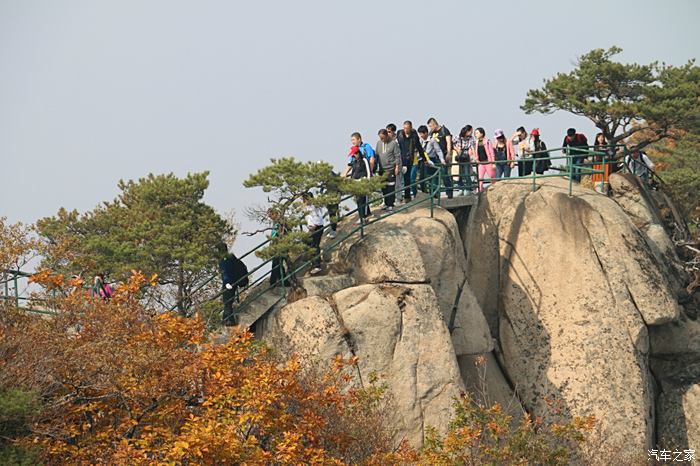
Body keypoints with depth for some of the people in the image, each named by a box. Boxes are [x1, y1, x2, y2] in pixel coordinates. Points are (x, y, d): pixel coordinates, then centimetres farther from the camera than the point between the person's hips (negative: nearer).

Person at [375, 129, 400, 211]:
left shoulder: (393, 143, -8)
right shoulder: (379, 143, 7)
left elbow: (397, 156, -6)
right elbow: (376, 155, 14)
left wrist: (397, 167, -10)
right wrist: (376, 166, 12)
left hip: (391, 169, -5)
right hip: (381, 169, 5)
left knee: (391, 188, -4)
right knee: (383, 188, 9)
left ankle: (391, 205, 1)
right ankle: (386, 203, 19)